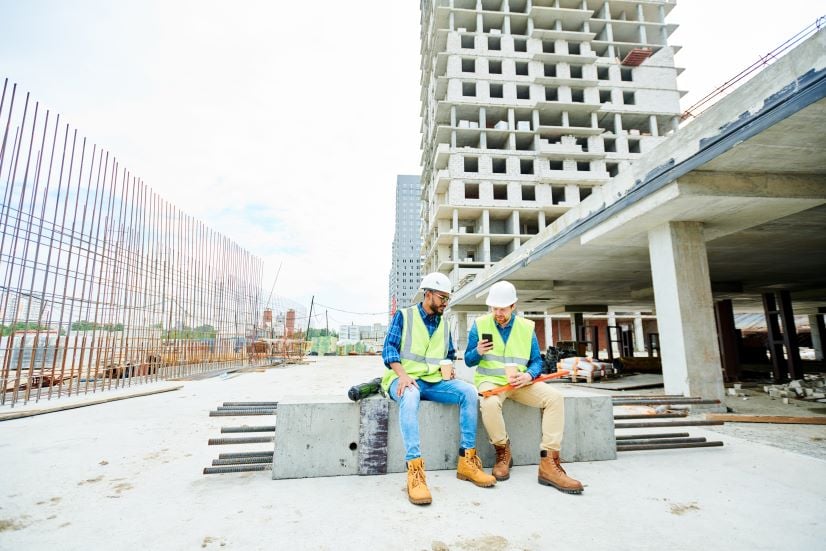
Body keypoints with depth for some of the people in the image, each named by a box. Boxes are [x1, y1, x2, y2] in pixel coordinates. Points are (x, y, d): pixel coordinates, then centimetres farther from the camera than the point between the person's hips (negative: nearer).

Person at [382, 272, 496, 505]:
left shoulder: (444, 323, 18)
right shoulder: (403, 316, 2)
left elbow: (450, 354, 26)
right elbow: (389, 348, -6)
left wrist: (449, 368, 3)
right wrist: (402, 375, -22)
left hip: (434, 381, 5)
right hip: (404, 379, -5)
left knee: (468, 391, -20)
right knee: (410, 395, -40)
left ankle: (467, 460, -15)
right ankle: (414, 470, -41)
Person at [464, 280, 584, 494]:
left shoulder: (526, 327, 5)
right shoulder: (480, 325, 0)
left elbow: (536, 361, 7)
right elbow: (468, 361, 3)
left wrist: (528, 375, -16)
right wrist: (478, 352, -20)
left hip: (520, 383, 3)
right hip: (490, 380, -3)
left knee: (555, 397, -20)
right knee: (490, 404, -36)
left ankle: (549, 464, -17)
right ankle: (503, 452, -7)